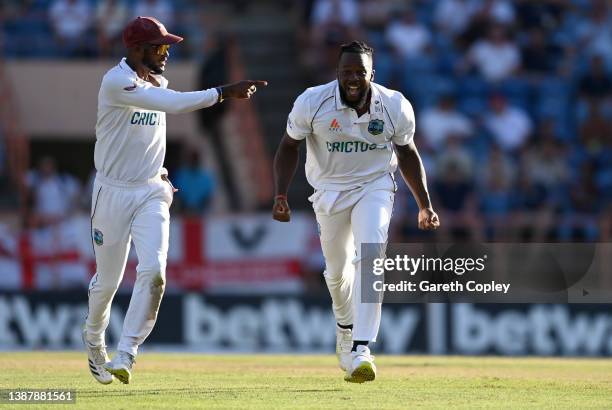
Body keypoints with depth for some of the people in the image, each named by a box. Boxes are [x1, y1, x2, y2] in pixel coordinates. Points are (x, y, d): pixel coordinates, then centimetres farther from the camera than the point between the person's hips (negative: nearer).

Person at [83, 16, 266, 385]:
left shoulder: (157, 82, 7)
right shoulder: (117, 82, -18)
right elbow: (173, 104, -32)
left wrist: (159, 173, 13)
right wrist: (225, 93, -36)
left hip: (152, 193, 5)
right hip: (113, 192, -5)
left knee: (153, 270, -17)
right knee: (108, 278, 8)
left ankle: (125, 355, -16)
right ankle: (94, 338, 38)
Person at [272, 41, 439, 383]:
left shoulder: (395, 107, -16)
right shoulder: (312, 103, -20)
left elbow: (407, 154, 1)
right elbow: (289, 147, -6)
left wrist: (425, 205, 1)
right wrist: (281, 195, -18)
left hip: (375, 187, -1)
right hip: (330, 190, 1)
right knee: (337, 269, 12)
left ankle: (361, 349, -26)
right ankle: (346, 327, 45)